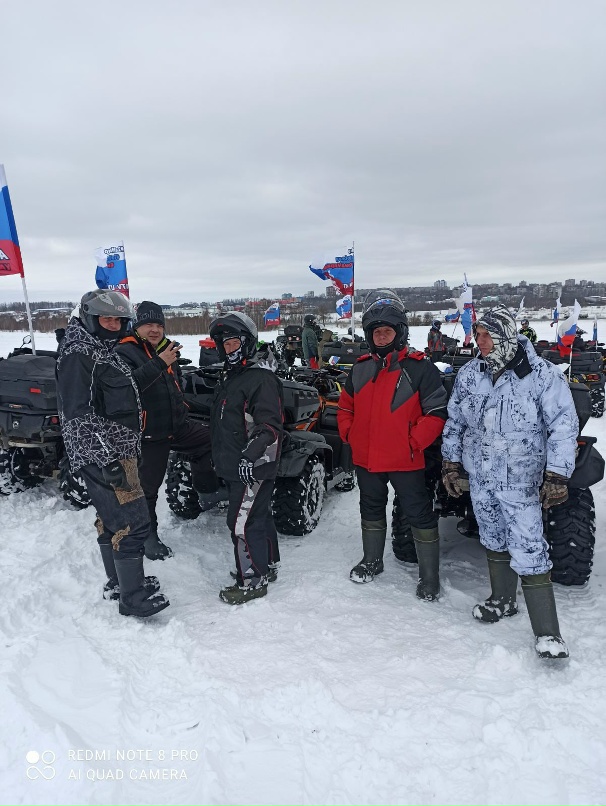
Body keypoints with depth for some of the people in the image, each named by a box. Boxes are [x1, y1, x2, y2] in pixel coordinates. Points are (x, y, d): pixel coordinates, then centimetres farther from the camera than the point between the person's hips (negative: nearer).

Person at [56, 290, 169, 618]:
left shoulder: (103, 350, 16)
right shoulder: (78, 353, -15)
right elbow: (79, 415, -22)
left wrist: (124, 452, 24)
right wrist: (107, 458, -26)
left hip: (117, 450, 10)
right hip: (102, 455, -10)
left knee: (111, 518, 18)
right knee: (133, 521, -9)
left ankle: (118, 581, 32)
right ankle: (133, 597, 2)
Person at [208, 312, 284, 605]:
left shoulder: (261, 377, -16)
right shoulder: (231, 374, 16)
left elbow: (270, 425, -23)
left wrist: (251, 457, -29)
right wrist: (221, 456, 25)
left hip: (253, 467, -10)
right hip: (234, 465, 10)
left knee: (242, 521, -6)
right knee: (260, 515, 19)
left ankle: (252, 581, 8)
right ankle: (266, 565, 32)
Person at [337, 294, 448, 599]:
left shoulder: (419, 367, -10)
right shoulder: (361, 368, 7)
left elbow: (436, 411, -13)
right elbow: (345, 405, 17)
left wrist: (414, 442, -16)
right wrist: (348, 434, 5)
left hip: (405, 460, -5)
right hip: (365, 457, 5)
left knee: (419, 514, 5)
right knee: (371, 510, 21)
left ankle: (429, 576, 21)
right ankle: (372, 560, 41)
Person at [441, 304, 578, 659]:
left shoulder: (543, 375, -13)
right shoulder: (468, 374, 1)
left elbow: (564, 425, -11)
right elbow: (454, 421, 10)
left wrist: (557, 475, -14)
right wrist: (451, 463, 9)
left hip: (521, 481, -5)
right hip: (479, 476, 5)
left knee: (529, 553, -6)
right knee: (494, 541, 19)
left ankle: (548, 633, 6)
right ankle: (503, 600, 40)